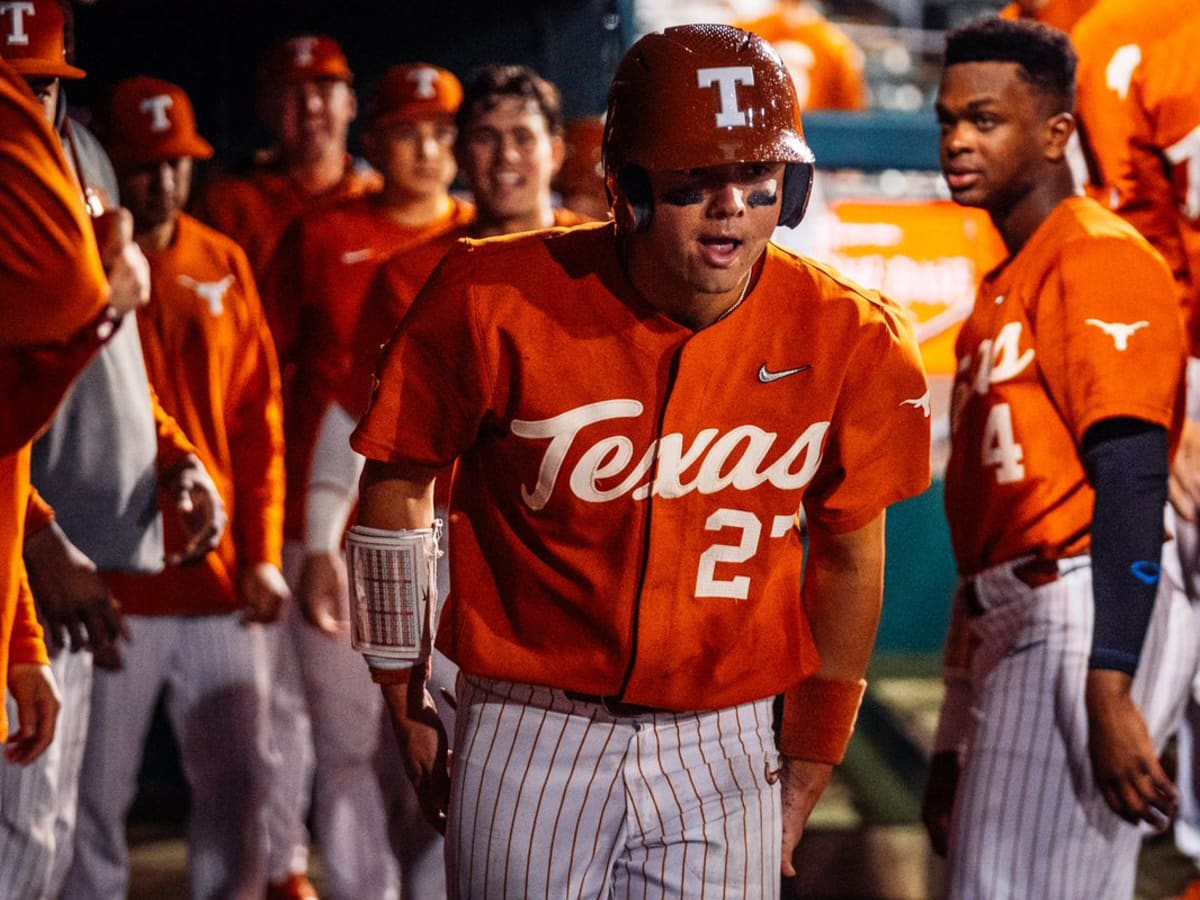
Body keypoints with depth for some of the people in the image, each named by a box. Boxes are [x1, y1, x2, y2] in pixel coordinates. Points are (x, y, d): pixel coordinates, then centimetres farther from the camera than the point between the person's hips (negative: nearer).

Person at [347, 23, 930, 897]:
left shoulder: (847, 342, -6)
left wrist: (810, 768, 14)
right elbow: (399, 480, 3)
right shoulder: (499, 303, -12)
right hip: (533, 749, -1)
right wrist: (408, 701, 8)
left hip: (723, 756, 2)